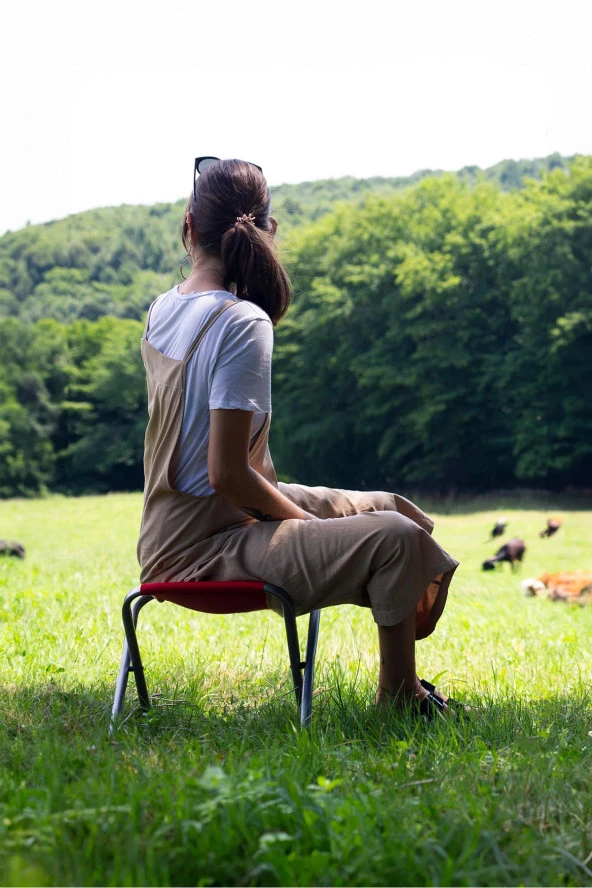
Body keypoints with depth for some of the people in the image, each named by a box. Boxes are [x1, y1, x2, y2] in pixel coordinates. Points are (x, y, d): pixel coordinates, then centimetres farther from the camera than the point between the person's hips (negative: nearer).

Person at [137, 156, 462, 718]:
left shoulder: (162, 308, 4)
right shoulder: (243, 323, -22)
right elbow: (228, 473, -23)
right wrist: (306, 522, -11)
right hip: (208, 545, -10)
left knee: (391, 508, 16)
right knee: (399, 540, -22)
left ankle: (401, 684, 23)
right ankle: (399, 696, -2)